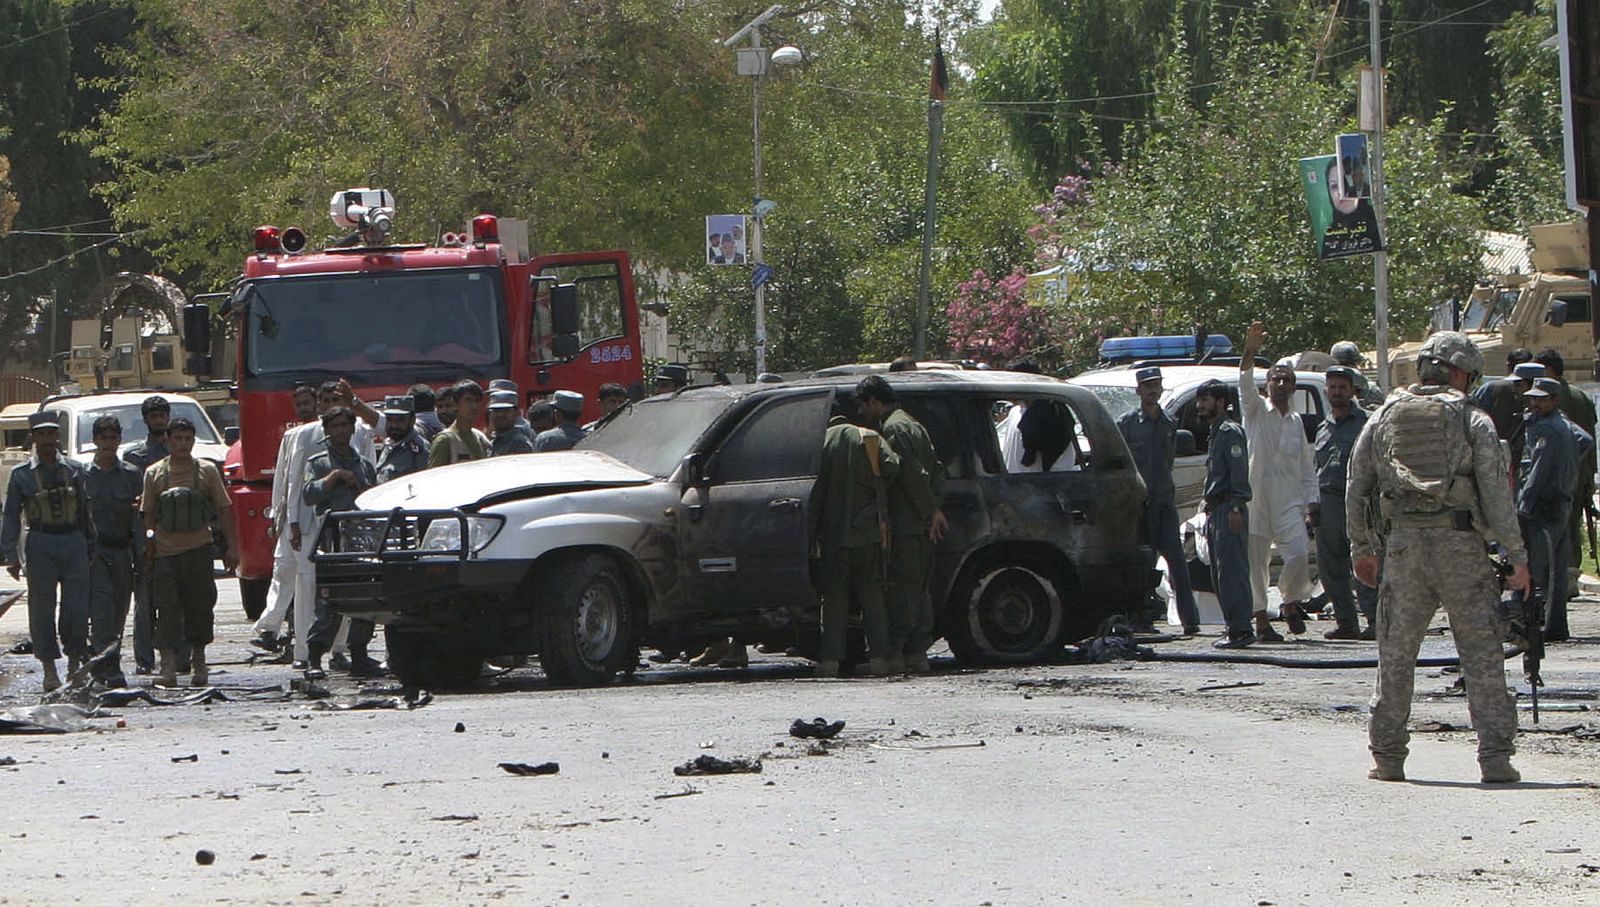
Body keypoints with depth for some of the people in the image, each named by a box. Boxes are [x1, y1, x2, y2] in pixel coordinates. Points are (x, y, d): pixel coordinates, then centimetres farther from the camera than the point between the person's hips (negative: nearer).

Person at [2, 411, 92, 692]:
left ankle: (75, 664, 11)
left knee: (77, 607, -1)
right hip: (40, 544, -1)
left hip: (74, 542, 2)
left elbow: (85, 511, 13)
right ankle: (49, 669, 8)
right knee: (42, 609, 1)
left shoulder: (74, 470, 9)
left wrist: (89, 550, 10)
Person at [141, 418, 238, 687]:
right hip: (166, 551, -1)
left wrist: (231, 547, 4)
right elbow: (148, 514, 9)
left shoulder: (207, 470, 7)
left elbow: (223, 510, 9)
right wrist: (148, 541, 1)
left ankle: (198, 660, 18)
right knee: (168, 607, -8)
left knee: (200, 606, 4)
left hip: (199, 548, 1)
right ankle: (168, 665, -13)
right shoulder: (155, 473, 6)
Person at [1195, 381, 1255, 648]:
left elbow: (1239, 473, -17)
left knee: (1232, 572, -13)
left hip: (1229, 508, -11)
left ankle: (1241, 630, -15)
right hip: (1216, 511, 11)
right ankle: (1234, 629, 14)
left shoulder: (1231, 432, -9)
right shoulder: (1215, 434, 21)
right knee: (1219, 576, 11)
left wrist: (1235, 508, -24)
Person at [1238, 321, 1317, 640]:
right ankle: (1261, 618, 8)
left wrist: (1310, 507, 7)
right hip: (1256, 498, -2)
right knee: (1256, 561, -1)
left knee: (1299, 553, -15)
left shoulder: (1297, 422, 16)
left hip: (1290, 502, 2)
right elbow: (1245, 384, -15)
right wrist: (1250, 352, -33)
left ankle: (1291, 601, 9)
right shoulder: (1256, 411, 6)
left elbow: (1307, 468, 17)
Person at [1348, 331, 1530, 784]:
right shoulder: (1472, 421, 1)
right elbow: (1496, 493, -4)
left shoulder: (1382, 419, 10)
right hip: (1460, 544, -2)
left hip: (1402, 546, 3)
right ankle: (1495, 756, -5)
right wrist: (1516, 557, 1)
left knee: (1396, 656, 10)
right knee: (1482, 654, 1)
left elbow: (1356, 490, 13)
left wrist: (1362, 550, 23)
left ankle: (1387, 756, 10)